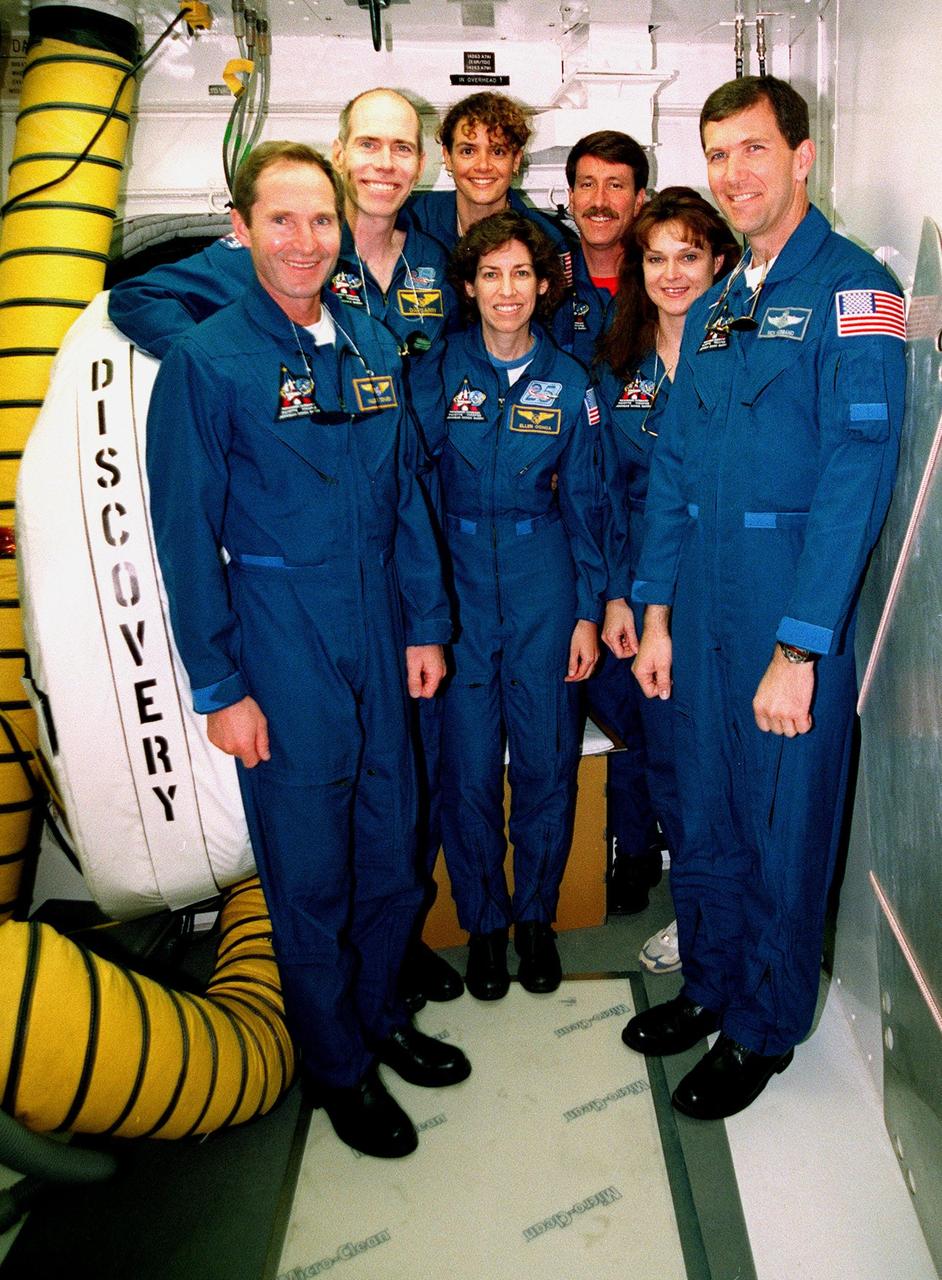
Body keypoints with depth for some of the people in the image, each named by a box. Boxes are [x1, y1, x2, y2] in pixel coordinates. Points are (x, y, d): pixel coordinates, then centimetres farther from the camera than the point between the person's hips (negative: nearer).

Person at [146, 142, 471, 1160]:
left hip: (381, 644, 5)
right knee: (310, 872, 8)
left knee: (393, 847, 16)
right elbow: (186, 537, -8)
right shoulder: (205, 360, -8)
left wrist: (426, 625, 9)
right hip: (282, 654, -5)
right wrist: (218, 688, -10)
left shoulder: (372, 345, 8)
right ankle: (338, 1065, 31)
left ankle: (382, 1015, 41)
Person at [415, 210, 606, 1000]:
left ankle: (537, 916, 27)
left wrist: (589, 611, 2)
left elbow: (584, 502, 6)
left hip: (544, 584, 1)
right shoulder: (439, 371, 1)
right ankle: (483, 921, 24)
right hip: (457, 583, 0)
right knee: (467, 762, 4)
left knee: (547, 758, 5)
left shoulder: (568, 381, 4)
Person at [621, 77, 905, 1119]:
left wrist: (799, 647, -21)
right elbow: (671, 471, 13)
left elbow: (856, 474, -17)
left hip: (796, 612, -6)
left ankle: (764, 1029, 29)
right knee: (704, 811, 17)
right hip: (701, 608, 6)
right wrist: (655, 613, 8)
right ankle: (709, 983, 38)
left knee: (783, 827, 8)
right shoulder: (710, 312, 13)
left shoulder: (850, 289, -8)